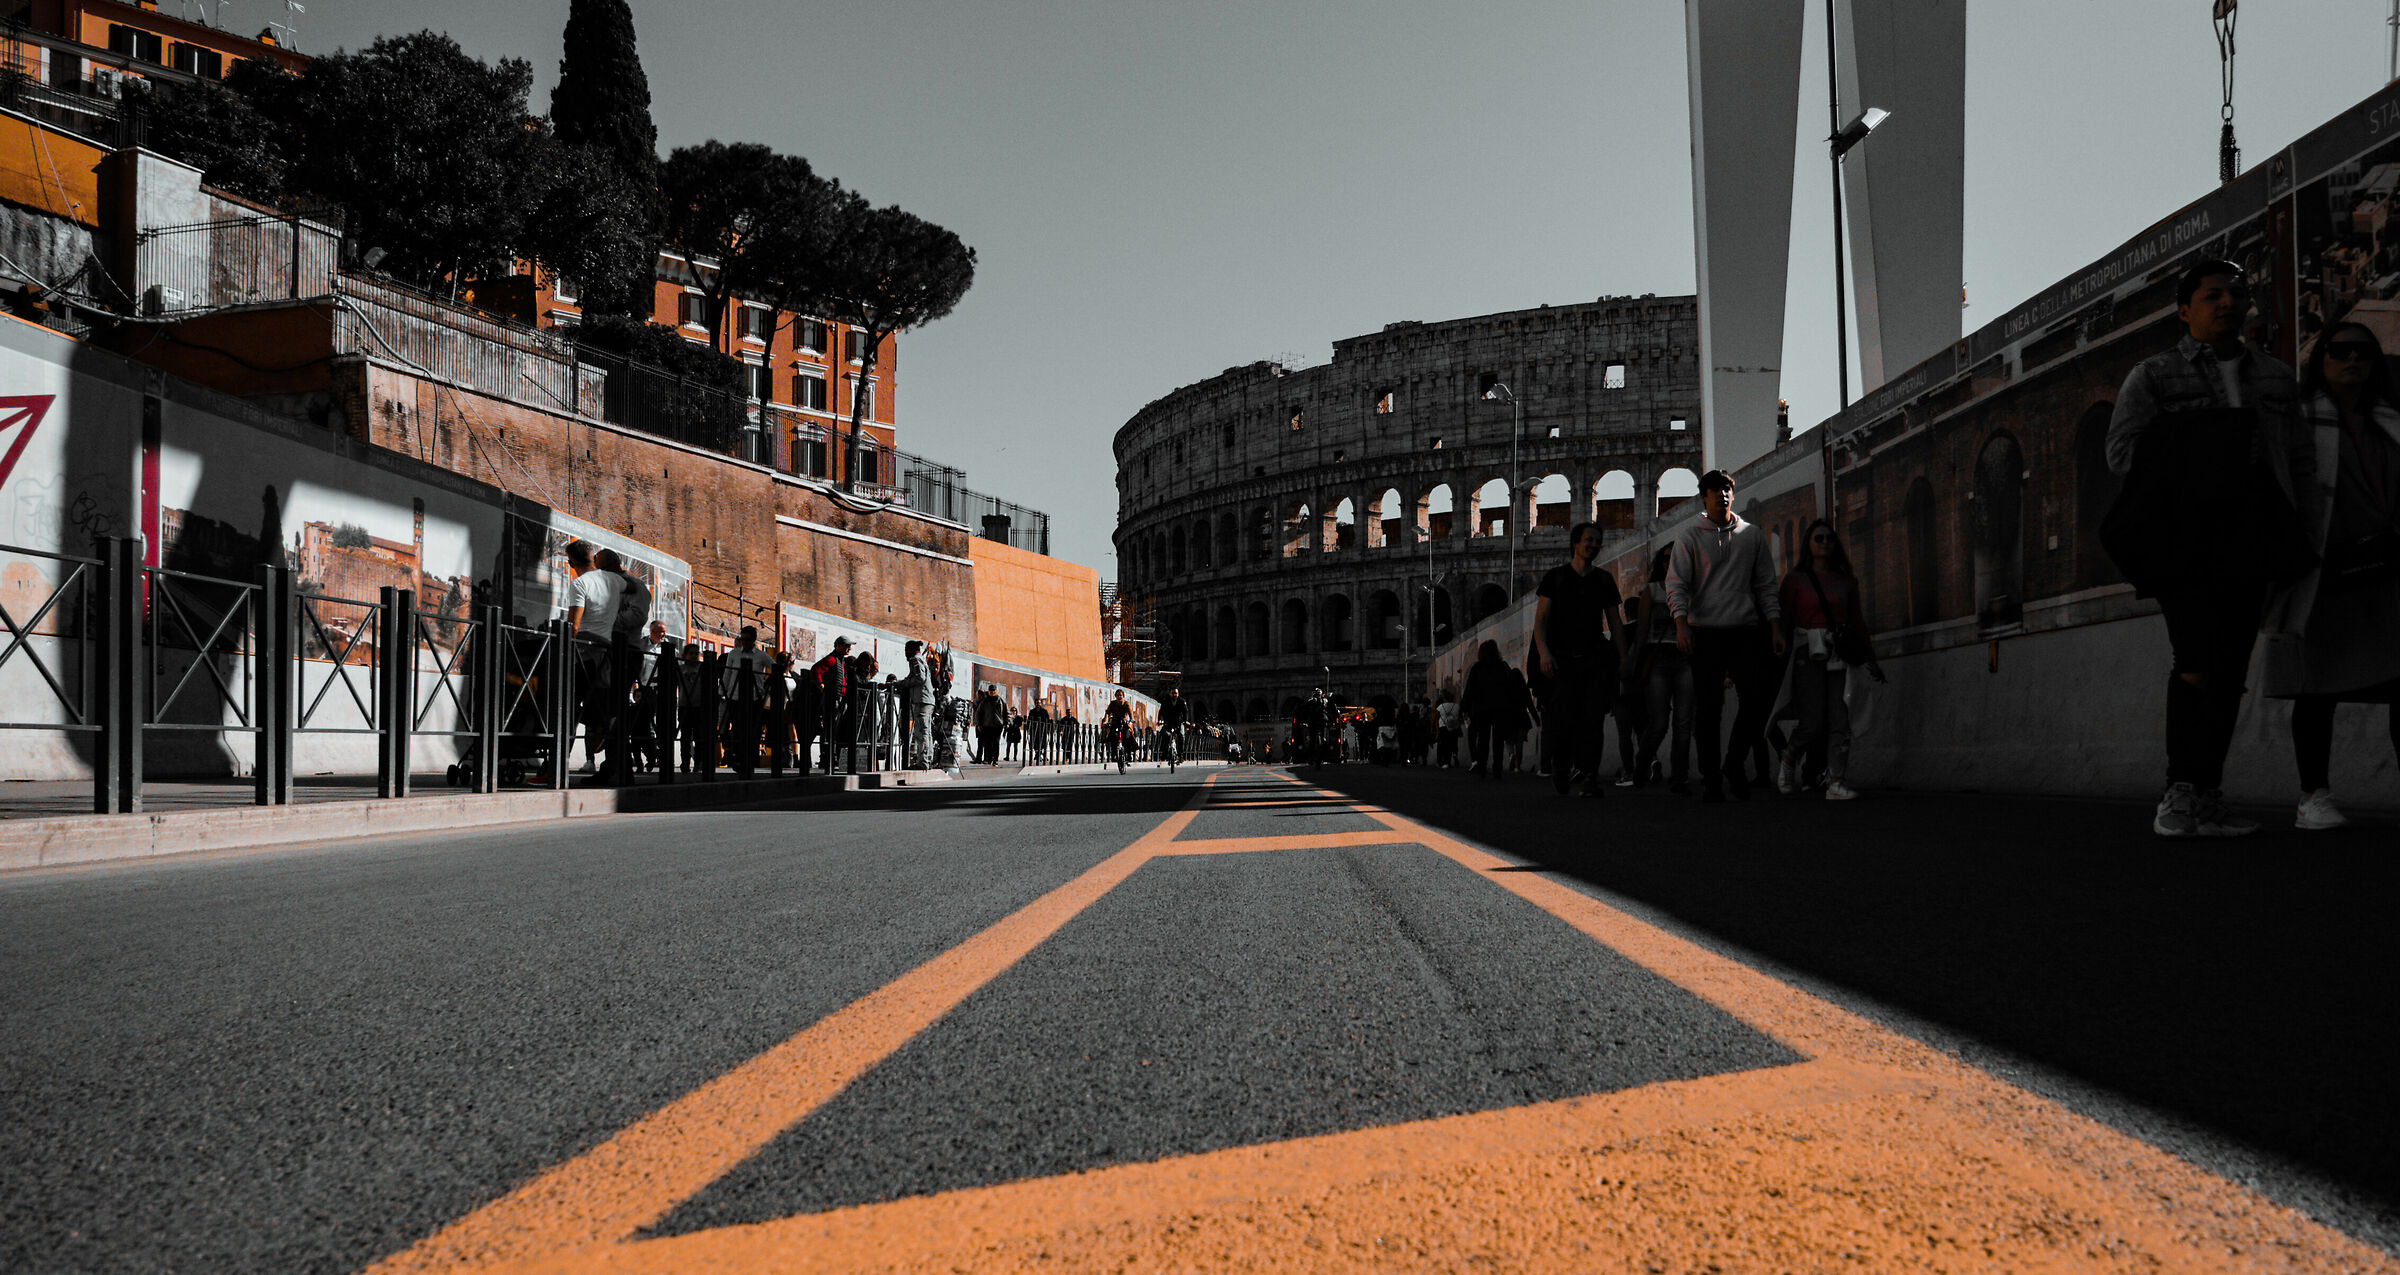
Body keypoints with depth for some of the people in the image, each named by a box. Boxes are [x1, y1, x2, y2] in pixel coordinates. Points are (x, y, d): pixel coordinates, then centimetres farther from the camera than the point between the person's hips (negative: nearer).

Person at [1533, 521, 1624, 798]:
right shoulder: (1556, 577, 6)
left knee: (1592, 720, -9)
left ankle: (1590, 780, -12)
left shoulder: (1604, 580, 15)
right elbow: (1540, 619, 0)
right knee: (1563, 720, -9)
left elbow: (1615, 623, 16)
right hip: (1561, 659, -2)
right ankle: (1560, 766, 18)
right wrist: (1543, 653, -15)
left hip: (1595, 660, 2)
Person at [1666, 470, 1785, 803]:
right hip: (1705, 632, -2)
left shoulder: (1752, 535, 13)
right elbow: (1677, 584, -3)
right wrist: (1682, 626, -17)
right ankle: (1711, 779, 6)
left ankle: (1734, 762, 10)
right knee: (1708, 709, -2)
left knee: (1760, 694, -10)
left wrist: (1775, 629, 6)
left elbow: (1765, 585, 15)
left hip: (1745, 630, 2)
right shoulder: (1691, 537, 5)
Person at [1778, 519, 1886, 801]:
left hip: (1839, 656, 3)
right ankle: (1790, 761, 15)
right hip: (1809, 654, -3)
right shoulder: (1795, 579, 5)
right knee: (1813, 723, -12)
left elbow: (1858, 621, 18)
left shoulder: (1846, 582, 15)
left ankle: (1836, 783, -6)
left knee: (1840, 722, -7)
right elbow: (1783, 621, 1)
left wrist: (1871, 660, 15)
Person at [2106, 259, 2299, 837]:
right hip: (2180, 537, -4)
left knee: (2230, 670, 2)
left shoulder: (2276, 378, 18)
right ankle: (2180, 794, -11)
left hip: (2245, 544, 4)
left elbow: (2295, 460, 16)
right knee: (2198, 661, -18)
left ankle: (2206, 802, 7)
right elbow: (2122, 453, -3)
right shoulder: (2152, 377, 7)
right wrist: (2198, 455, -12)